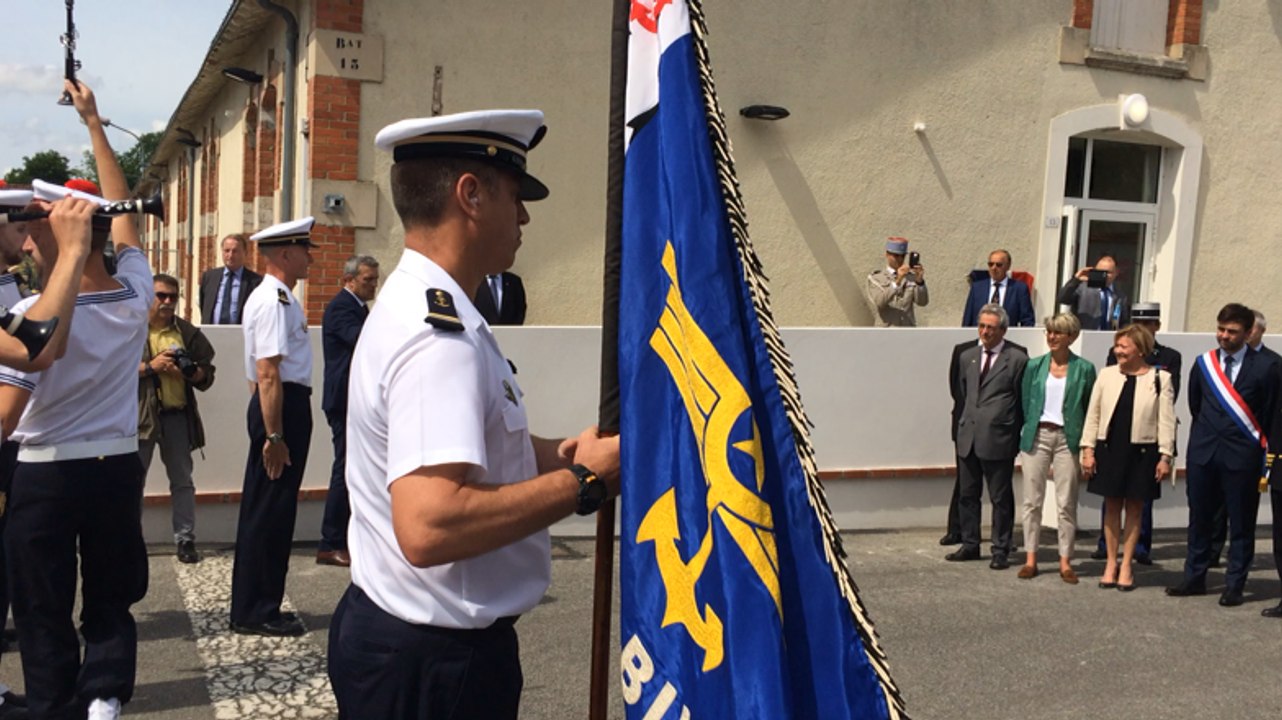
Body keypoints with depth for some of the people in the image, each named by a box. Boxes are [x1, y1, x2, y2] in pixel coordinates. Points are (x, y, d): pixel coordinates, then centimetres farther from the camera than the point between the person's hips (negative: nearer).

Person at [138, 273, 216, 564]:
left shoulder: (187, 332, 9)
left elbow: (207, 373, 10)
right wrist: (150, 367, -16)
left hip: (177, 414, 3)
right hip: (140, 414, -3)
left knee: (182, 480, 8)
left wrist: (191, 373, -11)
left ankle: (185, 539, 15)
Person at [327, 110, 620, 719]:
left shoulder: (410, 305, 7)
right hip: (435, 660, -9)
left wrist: (563, 453, 1)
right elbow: (429, 526, -35)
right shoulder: (441, 337, -25)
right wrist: (583, 481, -25)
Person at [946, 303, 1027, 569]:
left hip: (998, 439, -5)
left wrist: (1013, 432, 0)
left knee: (1000, 498, 4)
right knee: (967, 495, 12)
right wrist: (964, 424, 15)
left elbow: (1023, 401, -1)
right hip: (968, 437, 6)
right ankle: (970, 545, 24)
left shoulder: (1017, 360, -5)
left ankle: (1001, 551, 13)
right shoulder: (967, 357, 12)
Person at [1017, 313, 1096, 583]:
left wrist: (1085, 444, -2)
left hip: (1067, 438, -2)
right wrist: (1025, 434, 5)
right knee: (1032, 500, 3)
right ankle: (1030, 558, 10)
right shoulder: (1035, 366, 8)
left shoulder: (1084, 369, 1)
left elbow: (1090, 409, 4)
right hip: (1036, 436, 2)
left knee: (1067, 503, 1)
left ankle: (1065, 562, 9)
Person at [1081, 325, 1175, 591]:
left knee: (1134, 509, 8)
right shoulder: (1107, 374, 4)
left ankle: (1126, 565, 17)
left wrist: (1165, 456, -6)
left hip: (1142, 451, -2)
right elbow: (1093, 415, 7)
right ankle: (1111, 562, 19)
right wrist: (1088, 449, 2)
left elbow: (1166, 421, -3)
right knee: (1112, 507, 9)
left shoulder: (1160, 379, -3)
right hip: (1109, 449, 2)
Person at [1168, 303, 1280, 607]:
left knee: (1241, 523, 4)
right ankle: (1194, 578, 20)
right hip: (1203, 452, 3)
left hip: (1242, 455, -3)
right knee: (1199, 518, 10)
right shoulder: (1203, 363, 6)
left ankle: (1234, 586, 13)